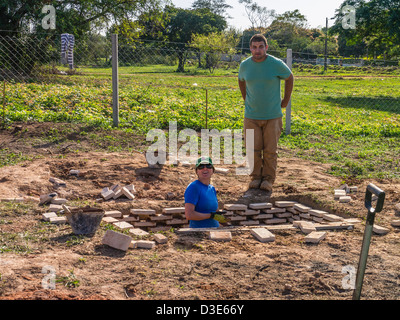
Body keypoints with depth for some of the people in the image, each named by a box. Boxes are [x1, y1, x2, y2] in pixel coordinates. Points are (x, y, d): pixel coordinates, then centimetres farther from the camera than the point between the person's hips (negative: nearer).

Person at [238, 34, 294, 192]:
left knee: (270, 150, 0)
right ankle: (255, 177, 16)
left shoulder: (276, 64, -9)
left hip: (273, 115, -2)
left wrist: (286, 100, 8)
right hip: (251, 116, 2)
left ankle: (268, 179, 12)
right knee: (254, 149, 2)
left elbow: (289, 78, 9)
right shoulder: (245, 65, -1)